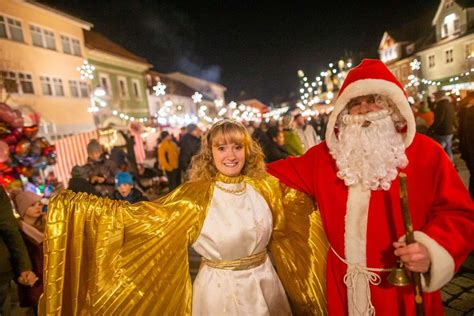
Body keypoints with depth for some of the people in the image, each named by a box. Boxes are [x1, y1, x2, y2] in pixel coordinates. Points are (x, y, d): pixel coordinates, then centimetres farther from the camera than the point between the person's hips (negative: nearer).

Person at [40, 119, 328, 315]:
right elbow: (141, 216, -19)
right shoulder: (196, 196, -16)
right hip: (220, 289, -3)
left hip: (265, 283, 3)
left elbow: (304, 196, 9)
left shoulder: (266, 187, -7)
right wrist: (77, 205, -23)